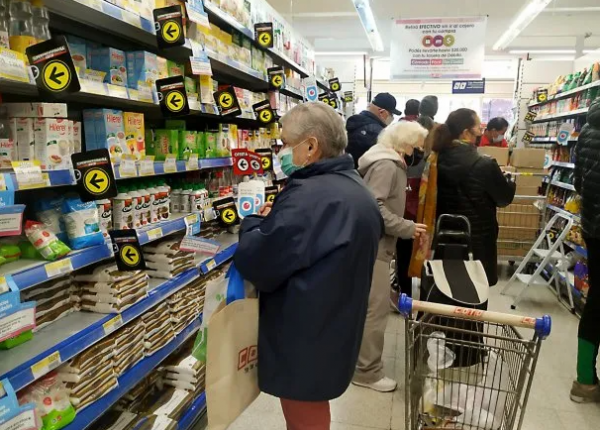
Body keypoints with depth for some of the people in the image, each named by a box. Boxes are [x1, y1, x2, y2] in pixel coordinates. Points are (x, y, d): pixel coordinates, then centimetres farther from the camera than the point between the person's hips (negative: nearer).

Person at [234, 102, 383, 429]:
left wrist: (256, 223, -6)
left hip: (304, 343, -8)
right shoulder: (358, 192, 5)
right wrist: (278, 220, 4)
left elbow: (255, 266, -24)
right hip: (335, 334, 9)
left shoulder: (307, 196, -27)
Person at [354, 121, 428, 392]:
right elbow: (374, 207, -27)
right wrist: (407, 228, -21)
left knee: (368, 305, 21)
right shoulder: (386, 165, -18)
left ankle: (360, 356, 37)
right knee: (375, 309, -4)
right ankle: (366, 371, 8)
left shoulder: (388, 162, 15)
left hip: (372, 242, 11)